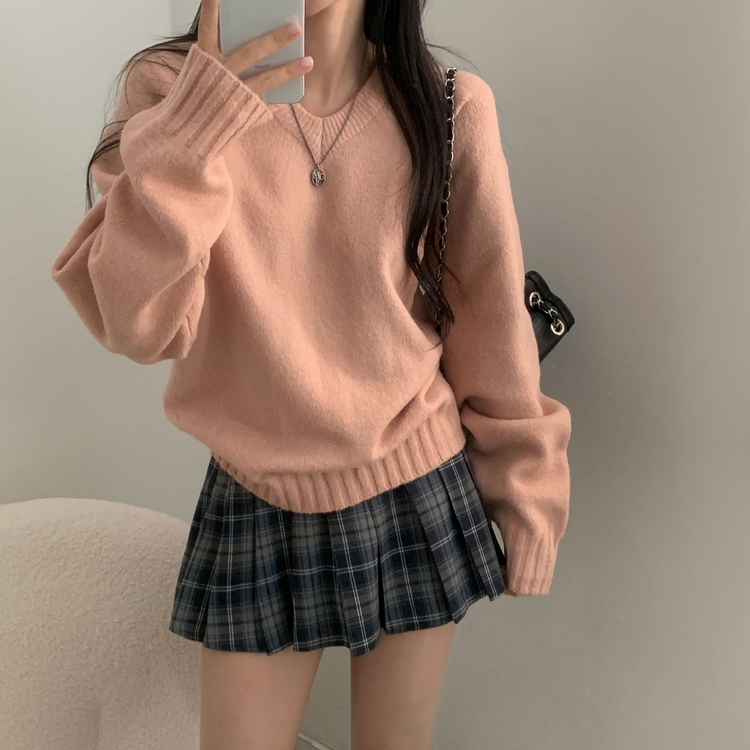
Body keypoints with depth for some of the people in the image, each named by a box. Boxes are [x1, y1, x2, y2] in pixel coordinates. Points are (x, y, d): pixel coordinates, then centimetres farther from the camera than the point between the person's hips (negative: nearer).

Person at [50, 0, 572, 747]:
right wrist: (190, 133, -31)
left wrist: (527, 499, 5)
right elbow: (138, 326, -18)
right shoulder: (171, 90, -9)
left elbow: (491, 318, -2)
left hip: (421, 495, 1)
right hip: (257, 505, 0)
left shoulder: (449, 107, -9)